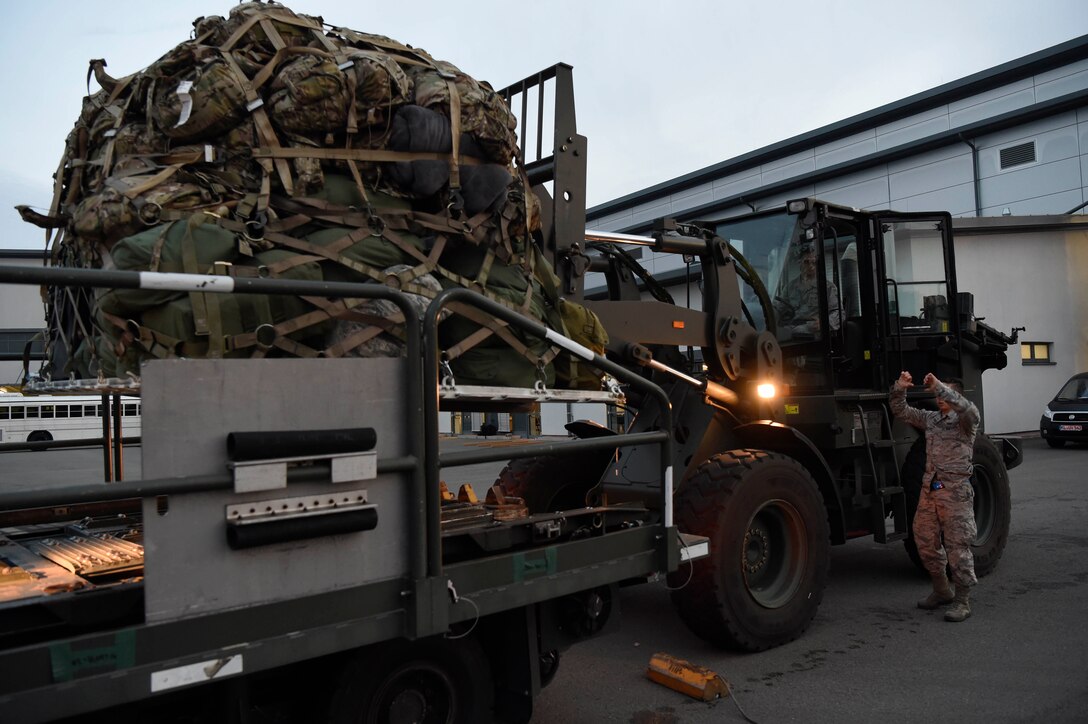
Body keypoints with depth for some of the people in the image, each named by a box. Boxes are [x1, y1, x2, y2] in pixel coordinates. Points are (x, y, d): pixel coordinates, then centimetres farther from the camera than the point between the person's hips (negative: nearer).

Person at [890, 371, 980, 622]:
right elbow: (901, 411, 13)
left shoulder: (965, 420, -3)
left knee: (958, 545, -3)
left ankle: (962, 600, 5)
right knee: (925, 542, 12)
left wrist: (939, 386, -32)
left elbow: (968, 409, -26)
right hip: (929, 488, 7)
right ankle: (942, 590, 28)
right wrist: (900, 388, -5)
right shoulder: (931, 418, 15)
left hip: (956, 490, -7)